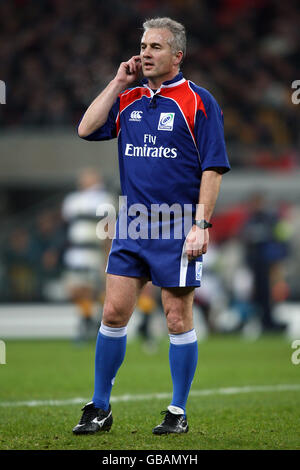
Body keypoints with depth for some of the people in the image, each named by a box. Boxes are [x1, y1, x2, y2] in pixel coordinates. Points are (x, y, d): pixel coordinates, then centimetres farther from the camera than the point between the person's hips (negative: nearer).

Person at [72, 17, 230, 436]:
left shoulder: (198, 102, -5)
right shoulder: (128, 100, 11)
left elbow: (213, 168, -7)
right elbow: (86, 129, 2)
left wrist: (201, 225, -14)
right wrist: (118, 82, 2)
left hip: (177, 228, -5)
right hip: (131, 226, 5)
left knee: (178, 320, 2)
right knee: (114, 313, 3)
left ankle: (178, 413, 12)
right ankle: (100, 408, 12)